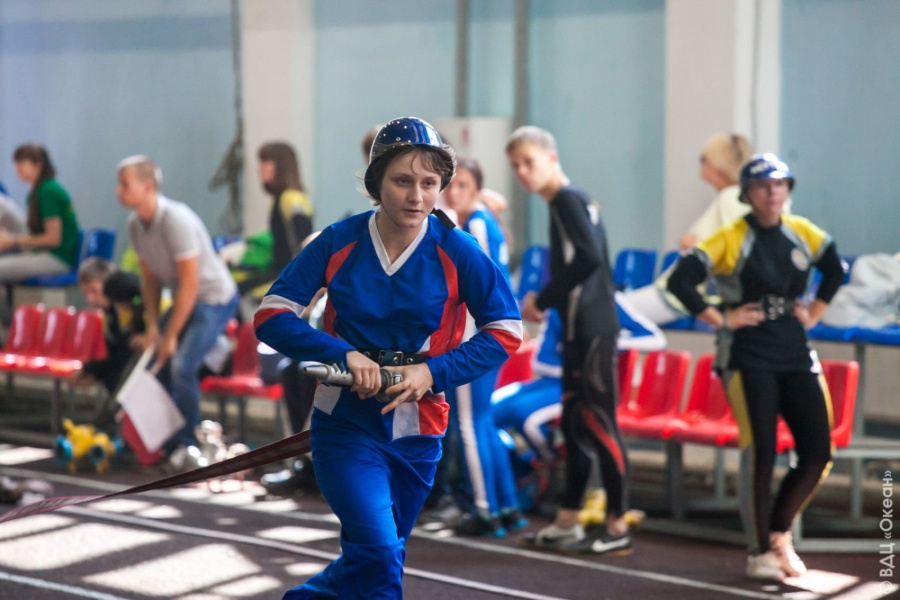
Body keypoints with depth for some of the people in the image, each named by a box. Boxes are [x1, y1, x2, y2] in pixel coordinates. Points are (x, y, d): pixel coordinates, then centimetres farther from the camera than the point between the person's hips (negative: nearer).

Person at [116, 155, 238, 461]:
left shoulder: (176, 220, -27)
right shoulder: (135, 224, -2)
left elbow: (190, 283, -25)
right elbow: (150, 278, 7)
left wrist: (170, 336, -20)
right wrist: (153, 327, -3)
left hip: (214, 299, -8)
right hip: (185, 298, 9)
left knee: (182, 366, -20)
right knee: (153, 364, 3)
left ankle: (189, 446, -4)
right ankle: (166, 444, 15)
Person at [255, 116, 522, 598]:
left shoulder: (456, 252, -9)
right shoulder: (338, 242, -9)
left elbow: (505, 331, -4)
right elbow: (271, 317, -8)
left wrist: (434, 372, -18)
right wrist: (344, 354, -23)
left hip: (416, 431, 2)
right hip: (345, 423, -2)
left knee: (379, 555, 17)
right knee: (378, 551, -21)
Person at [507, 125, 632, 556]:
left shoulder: (567, 200, -12)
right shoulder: (572, 200, 16)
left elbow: (588, 257, -24)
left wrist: (542, 300, -15)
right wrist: (543, 300, 8)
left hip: (592, 330, -10)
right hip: (579, 328, 10)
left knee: (598, 425, -5)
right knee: (574, 424, 13)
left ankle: (618, 527, 0)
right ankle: (567, 523, 20)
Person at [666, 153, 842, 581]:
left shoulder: (802, 233, 7)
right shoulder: (731, 239, -8)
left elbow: (835, 269, 25)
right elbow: (681, 280, -13)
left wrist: (814, 312, 14)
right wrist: (719, 320, -11)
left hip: (796, 356, 5)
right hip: (748, 358, -5)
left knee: (818, 452, 0)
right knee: (760, 452, -10)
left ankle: (779, 531, 22)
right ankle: (759, 552, 4)